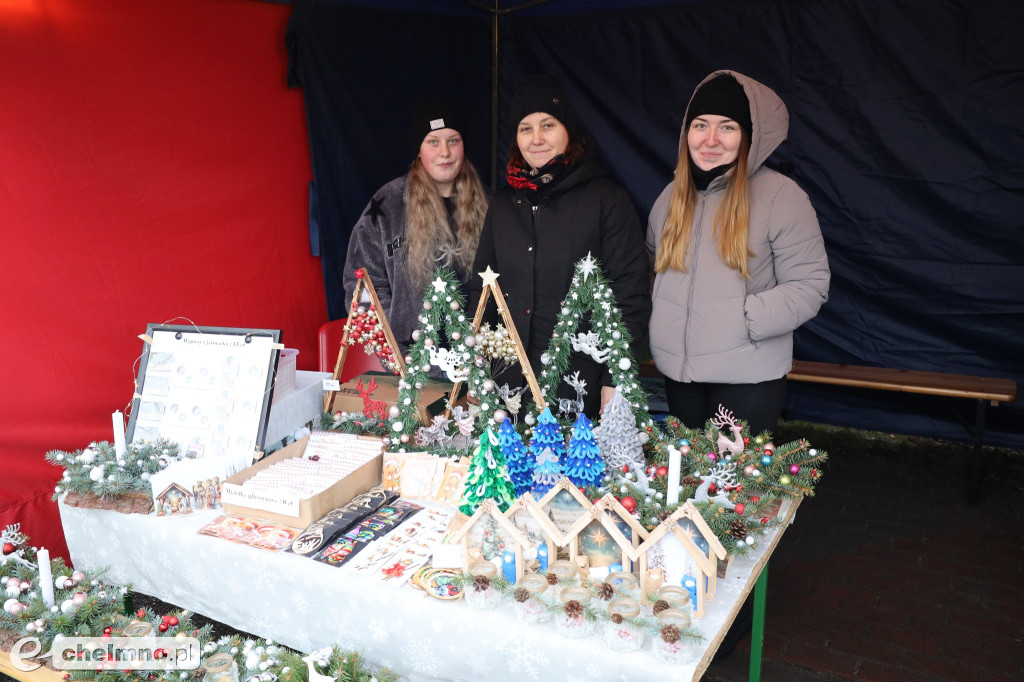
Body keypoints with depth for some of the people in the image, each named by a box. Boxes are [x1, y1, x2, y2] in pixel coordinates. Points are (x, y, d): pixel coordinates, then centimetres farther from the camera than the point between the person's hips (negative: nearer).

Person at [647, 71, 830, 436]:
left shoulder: (781, 195, -8)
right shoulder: (672, 196, 10)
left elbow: (810, 285, -10)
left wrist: (746, 318, -20)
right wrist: (662, 322, 6)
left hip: (748, 378, -5)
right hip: (679, 373, 6)